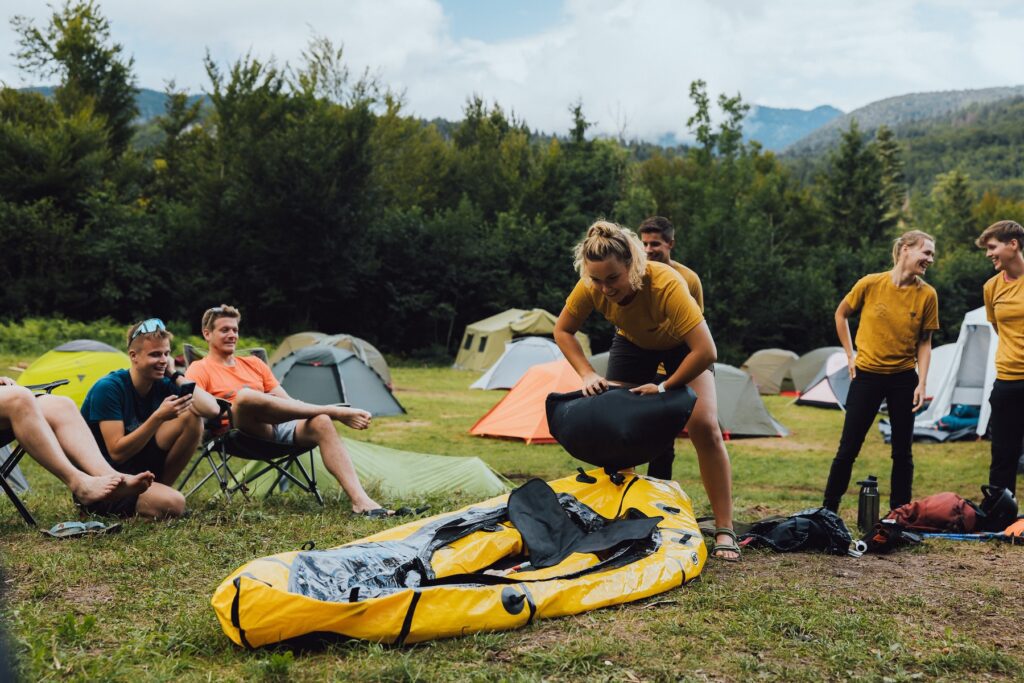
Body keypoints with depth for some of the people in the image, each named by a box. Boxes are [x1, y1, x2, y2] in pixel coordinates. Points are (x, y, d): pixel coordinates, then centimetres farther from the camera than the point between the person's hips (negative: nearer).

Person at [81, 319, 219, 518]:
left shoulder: (162, 384, -1)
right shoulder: (108, 388, -20)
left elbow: (211, 409, -12)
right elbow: (117, 452, -24)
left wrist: (176, 375, -11)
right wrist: (158, 417, -33)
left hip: (138, 468, 7)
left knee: (192, 419, -9)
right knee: (173, 505, -29)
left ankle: (159, 488, 1)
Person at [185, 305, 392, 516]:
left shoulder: (254, 363, 26)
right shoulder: (200, 370, 11)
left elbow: (288, 403, 20)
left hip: (276, 429, 5)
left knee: (321, 422, -25)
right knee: (245, 395, -36)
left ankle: (360, 500, -39)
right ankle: (334, 410, -26)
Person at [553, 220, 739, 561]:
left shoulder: (665, 284, -44)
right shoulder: (592, 286, -30)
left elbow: (706, 351, -46)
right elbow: (562, 331, -11)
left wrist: (664, 388, -34)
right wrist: (588, 375, -24)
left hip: (682, 344, -4)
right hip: (633, 342, 4)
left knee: (704, 426, -17)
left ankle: (725, 531, -11)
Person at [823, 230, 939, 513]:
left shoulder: (927, 294, -5)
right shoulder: (871, 284, -9)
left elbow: (924, 343, 2)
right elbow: (841, 314, 7)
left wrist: (922, 383, -6)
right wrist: (850, 354, 5)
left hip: (904, 378, 2)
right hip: (867, 375, -1)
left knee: (902, 452, 8)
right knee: (848, 449, 2)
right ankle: (828, 510, 14)